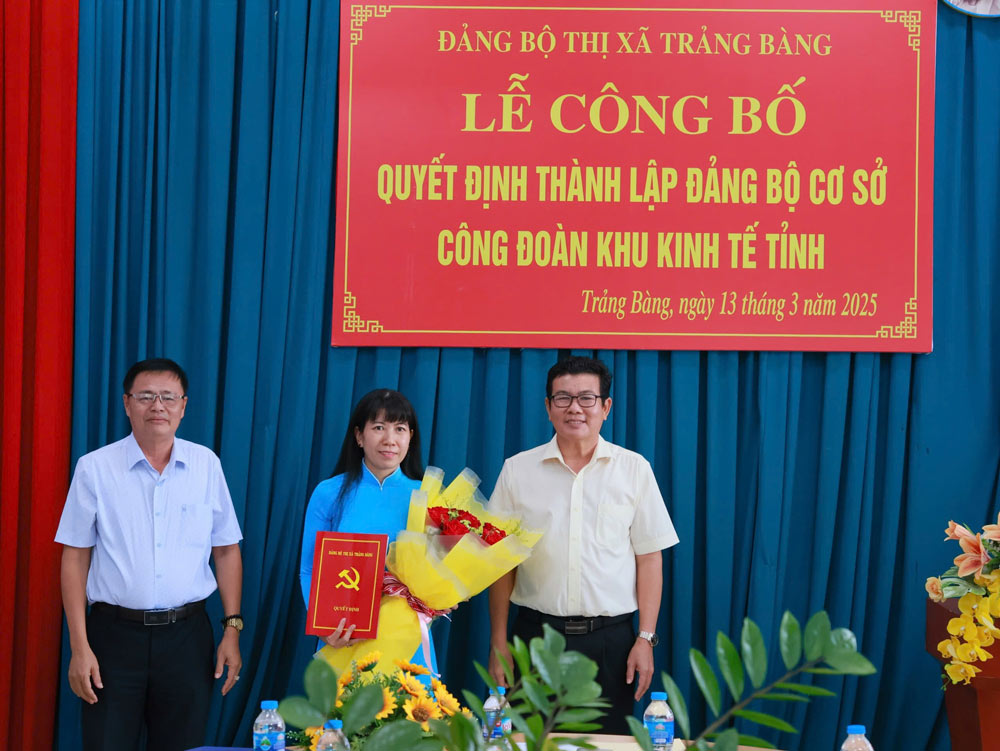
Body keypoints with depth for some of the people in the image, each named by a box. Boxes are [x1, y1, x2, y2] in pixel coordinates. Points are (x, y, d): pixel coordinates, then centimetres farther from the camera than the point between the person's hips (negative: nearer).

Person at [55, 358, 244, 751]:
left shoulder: (206, 464, 4)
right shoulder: (94, 468, -1)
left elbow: (226, 550, 8)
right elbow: (75, 559, -1)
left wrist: (232, 629, 2)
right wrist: (79, 647, -6)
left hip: (187, 634, 2)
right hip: (114, 634, -2)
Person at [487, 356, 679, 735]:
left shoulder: (634, 469, 4)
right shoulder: (517, 470, 5)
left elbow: (649, 558, 4)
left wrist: (646, 639, -2)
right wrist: (499, 644, 2)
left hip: (611, 639, 0)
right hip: (536, 633, 1)